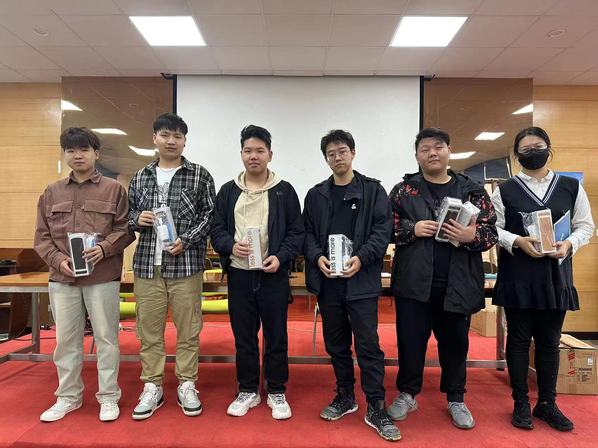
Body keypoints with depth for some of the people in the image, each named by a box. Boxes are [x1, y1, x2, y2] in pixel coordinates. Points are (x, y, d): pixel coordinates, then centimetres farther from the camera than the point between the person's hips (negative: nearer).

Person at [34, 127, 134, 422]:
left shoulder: (114, 189, 3)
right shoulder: (51, 192, 12)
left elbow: (125, 230, -1)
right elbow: (41, 236, 9)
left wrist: (104, 248, -18)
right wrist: (59, 261, -7)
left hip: (103, 277, -3)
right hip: (62, 277, 3)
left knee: (106, 337, 4)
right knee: (66, 338, 12)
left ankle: (108, 397, 19)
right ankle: (68, 396, 29)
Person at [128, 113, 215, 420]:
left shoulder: (199, 175, 2)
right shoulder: (140, 177, 13)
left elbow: (210, 214, -2)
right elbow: (128, 214, 19)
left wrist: (185, 241, -13)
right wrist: (137, 219, -5)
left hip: (186, 263, -3)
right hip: (147, 264, 3)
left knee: (188, 328, 5)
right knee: (148, 328, 9)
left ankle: (186, 386, 22)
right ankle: (152, 388, 24)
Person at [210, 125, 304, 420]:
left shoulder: (284, 191, 1)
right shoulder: (228, 191, 7)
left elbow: (297, 232, 0)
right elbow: (217, 230, 7)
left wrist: (280, 257, -15)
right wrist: (231, 246, -13)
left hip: (274, 275, -2)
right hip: (238, 274, 2)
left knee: (276, 337, 8)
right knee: (243, 337, 13)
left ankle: (277, 393, 26)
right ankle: (247, 391, 30)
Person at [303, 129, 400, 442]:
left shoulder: (373, 190, 3)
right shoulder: (316, 195, 11)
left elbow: (383, 230, -4)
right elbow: (308, 233, 9)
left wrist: (362, 258, -17)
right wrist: (317, 257, -10)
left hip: (361, 280, -3)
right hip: (327, 280, 4)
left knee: (368, 344, -1)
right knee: (336, 343, 14)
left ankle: (376, 409, 13)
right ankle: (345, 397, 31)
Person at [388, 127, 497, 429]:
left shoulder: (473, 190, 6)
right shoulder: (403, 190, 4)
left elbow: (492, 233, 4)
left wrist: (472, 236, -17)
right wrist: (412, 230, -15)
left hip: (457, 283, 1)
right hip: (414, 281, -1)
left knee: (455, 342, 15)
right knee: (410, 340, 9)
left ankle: (455, 399, 34)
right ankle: (407, 394, 30)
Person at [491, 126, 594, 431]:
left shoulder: (571, 187, 7)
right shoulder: (505, 191, 1)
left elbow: (586, 226, 8)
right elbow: (493, 229, -1)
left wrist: (569, 244, -11)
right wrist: (518, 241, -17)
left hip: (555, 274, 2)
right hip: (517, 276, -2)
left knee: (549, 341, 11)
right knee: (519, 339, 6)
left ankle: (547, 403, 27)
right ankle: (521, 403, 21)